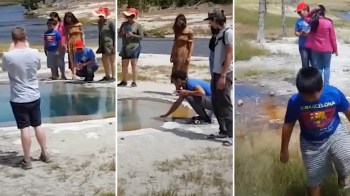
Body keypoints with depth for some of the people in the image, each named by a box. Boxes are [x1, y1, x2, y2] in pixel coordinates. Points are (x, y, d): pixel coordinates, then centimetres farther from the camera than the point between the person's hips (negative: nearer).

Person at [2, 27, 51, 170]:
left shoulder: (7, 56, -17)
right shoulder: (35, 53, -9)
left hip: (18, 99, -3)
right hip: (34, 96, 3)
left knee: (24, 128, 3)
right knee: (38, 125, 16)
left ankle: (26, 160, 11)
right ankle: (45, 154, 27)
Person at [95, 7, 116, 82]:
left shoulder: (110, 22, -9)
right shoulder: (100, 23, 12)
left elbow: (115, 34, -11)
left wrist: (114, 45, -16)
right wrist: (99, 45, 13)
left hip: (110, 44, -7)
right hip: (103, 44, 7)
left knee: (112, 61, -3)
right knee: (104, 61, 8)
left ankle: (113, 77, 1)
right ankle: (107, 76, 17)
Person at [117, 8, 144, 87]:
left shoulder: (138, 25, -1)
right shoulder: (124, 24, 11)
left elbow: (141, 37, -5)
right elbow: (119, 35, 13)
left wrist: (132, 35, -17)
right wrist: (122, 33, -8)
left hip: (134, 46, -5)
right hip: (125, 47, 5)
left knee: (134, 65, -7)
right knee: (124, 65, 6)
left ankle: (134, 82, -5)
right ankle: (124, 81, 15)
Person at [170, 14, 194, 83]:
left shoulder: (189, 32, -7)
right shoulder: (177, 31, 8)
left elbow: (191, 45, -6)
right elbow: (175, 43, 13)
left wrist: (189, 57, -12)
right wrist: (172, 55, 12)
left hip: (184, 55, -5)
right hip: (176, 54, 5)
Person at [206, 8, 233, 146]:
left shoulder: (228, 32, -11)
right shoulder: (219, 33, 16)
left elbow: (229, 55, -16)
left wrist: (223, 75, -20)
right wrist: (216, 74, 15)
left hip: (224, 74, -9)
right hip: (216, 73, 9)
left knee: (225, 105, -7)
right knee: (216, 104, 12)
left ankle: (231, 135, -3)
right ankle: (223, 131, 21)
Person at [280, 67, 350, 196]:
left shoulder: (334, 93, -24)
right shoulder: (295, 102, -25)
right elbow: (288, 125, -10)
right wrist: (284, 150, 0)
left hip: (335, 133, 0)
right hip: (311, 143, 0)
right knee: (314, 177, 10)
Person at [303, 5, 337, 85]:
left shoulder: (312, 22, -6)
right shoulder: (328, 23, -14)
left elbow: (306, 17, 19)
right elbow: (332, 37, -9)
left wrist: (313, 10, 2)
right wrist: (335, 49, 2)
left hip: (315, 48, 3)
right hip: (327, 48, -3)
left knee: (319, 67, 12)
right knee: (327, 67, 9)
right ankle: (326, 84, 6)